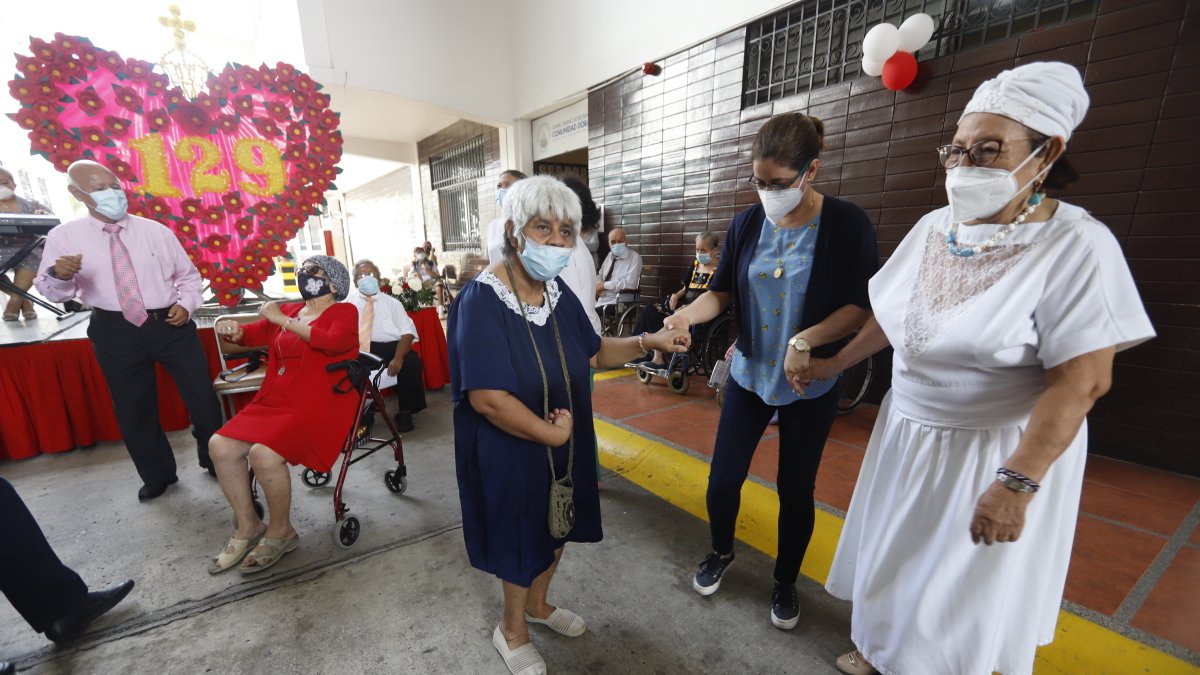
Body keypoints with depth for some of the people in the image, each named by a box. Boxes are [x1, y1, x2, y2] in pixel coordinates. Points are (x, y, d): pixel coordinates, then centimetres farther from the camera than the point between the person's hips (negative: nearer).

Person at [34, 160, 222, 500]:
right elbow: (52, 292, 0)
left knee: (202, 395, 5)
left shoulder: (156, 231, 4)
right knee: (133, 408, 12)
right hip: (117, 332, 0)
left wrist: (186, 304, -7)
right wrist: (59, 275, -22)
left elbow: (188, 274, 10)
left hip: (171, 324, 0)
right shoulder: (63, 236, 0)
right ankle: (157, 474, 32)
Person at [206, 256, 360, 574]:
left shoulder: (344, 311, -2)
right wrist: (235, 330, -7)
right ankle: (248, 526, 10)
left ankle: (281, 532, 0)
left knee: (264, 453, -25)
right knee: (221, 446, -9)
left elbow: (333, 341, -22)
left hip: (320, 405, -7)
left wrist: (283, 320, -15)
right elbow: (253, 333, 17)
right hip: (275, 401, 7)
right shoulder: (289, 310, 16)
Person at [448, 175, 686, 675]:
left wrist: (648, 342, -6)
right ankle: (513, 629, 48)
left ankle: (537, 604, 56)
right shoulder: (482, 300, -25)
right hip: (512, 452, -6)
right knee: (523, 541, 16)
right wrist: (553, 432, -20)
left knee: (556, 531, 25)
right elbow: (487, 398, -29)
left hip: (565, 444, 7)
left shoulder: (558, 292, -3)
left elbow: (594, 353, 8)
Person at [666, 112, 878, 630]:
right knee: (723, 479, 7)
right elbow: (722, 290, -1)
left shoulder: (847, 224, -11)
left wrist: (806, 340, -25)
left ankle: (786, 581, 40)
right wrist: (687, 315, -21)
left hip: (810, 385, -2)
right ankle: (721, 552, 40)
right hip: (749, 374, 3)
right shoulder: (747, 223, -2)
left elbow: (863, 306, -11)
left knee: (795, 488, 12)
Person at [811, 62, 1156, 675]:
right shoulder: (933, 228, 0)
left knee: (963, 584, 13)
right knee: (894, 553, 23)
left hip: (996, 449, -6)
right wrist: (836, 363, 15)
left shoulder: (1076, 245, -17)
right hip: (908, 432, 6)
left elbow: (1082, 381, -21)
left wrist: (1016, 484, -25)